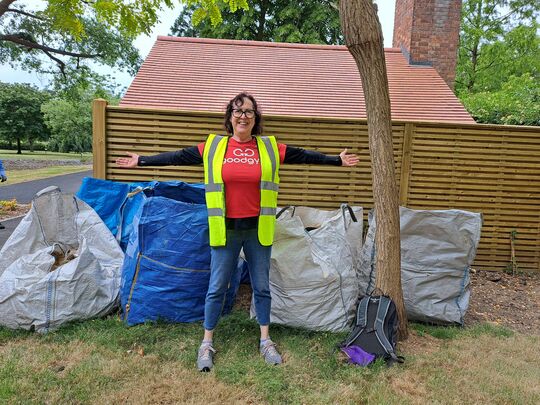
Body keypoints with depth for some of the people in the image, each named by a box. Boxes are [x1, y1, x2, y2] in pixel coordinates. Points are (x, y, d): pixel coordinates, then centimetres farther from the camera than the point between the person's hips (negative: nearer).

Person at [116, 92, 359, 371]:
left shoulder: (270, 147, 1)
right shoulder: (213, 147, 0)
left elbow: (305, 156, 7)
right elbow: (178, 157, 5)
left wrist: (337, 160, 10)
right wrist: (141, 161, 6)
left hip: (258, 229, 1)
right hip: (225, 230, -1)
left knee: (262, 286, 13)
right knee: (216, 287, 8)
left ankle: (265, 341, 31)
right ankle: (207, 343, 25)